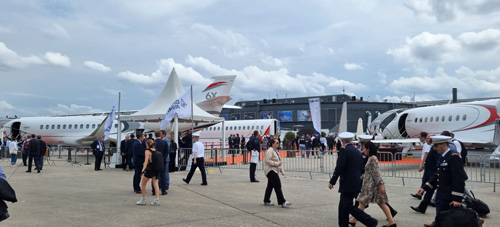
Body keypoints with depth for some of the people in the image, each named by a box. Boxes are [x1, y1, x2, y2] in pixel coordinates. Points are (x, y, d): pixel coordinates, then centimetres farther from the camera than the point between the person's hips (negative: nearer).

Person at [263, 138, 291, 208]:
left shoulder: (275, 151, 19)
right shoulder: (270, 151, -13)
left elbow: (279, 161, 26)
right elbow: (267, 161, -22)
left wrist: (282, 171, 20)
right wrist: (277, 164, -22)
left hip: (274, 171, 10)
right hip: (270, 170, -10)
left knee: (270, 186, 13)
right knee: (277, 186, -13)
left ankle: (266, 201, 21)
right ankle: (282, 202, -14)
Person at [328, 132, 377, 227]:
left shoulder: (344, 150, -12)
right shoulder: (357, 151, 14)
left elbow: (339, 168, -17)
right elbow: (361, 168, 17)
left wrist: (332, 182, -12)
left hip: (348, 184, -9)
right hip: (356, 183, 9)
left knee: (348, 206, -5)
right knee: (343, 206, 14)